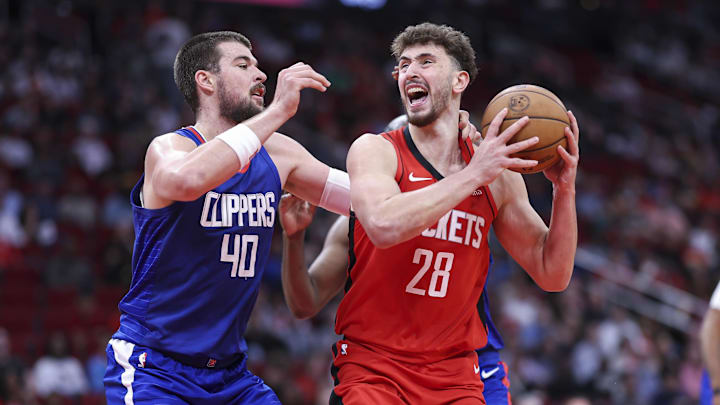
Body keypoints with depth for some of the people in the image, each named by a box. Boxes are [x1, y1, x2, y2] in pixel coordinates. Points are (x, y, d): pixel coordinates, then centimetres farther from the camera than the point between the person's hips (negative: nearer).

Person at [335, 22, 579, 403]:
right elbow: (383, 225, -25)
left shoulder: (499, 175, 6)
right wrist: (474, 175, -22)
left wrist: (565, 190, -4)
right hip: (373, 368, -3)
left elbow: (552, 275, 9)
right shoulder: (374, 150, -3)